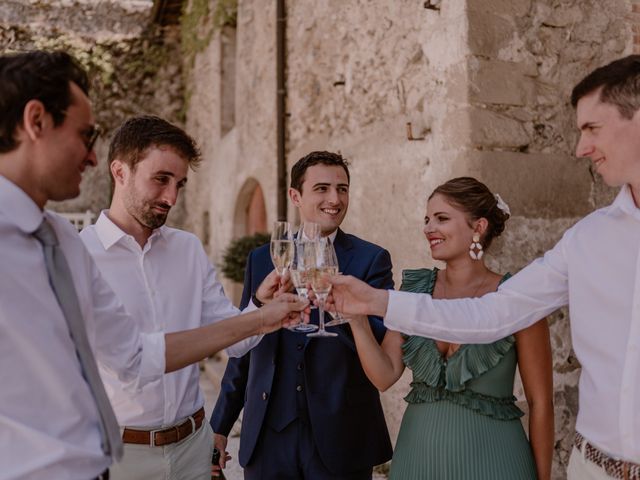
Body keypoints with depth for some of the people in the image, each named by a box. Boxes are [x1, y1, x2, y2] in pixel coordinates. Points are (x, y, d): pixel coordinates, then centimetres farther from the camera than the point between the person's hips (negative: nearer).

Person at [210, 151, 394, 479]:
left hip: (338, 438, -2)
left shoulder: (371, 259, -5)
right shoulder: (261, 259, 4)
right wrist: (220, 425, 12)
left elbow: (384, 346, -15)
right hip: (267, 436, 3)